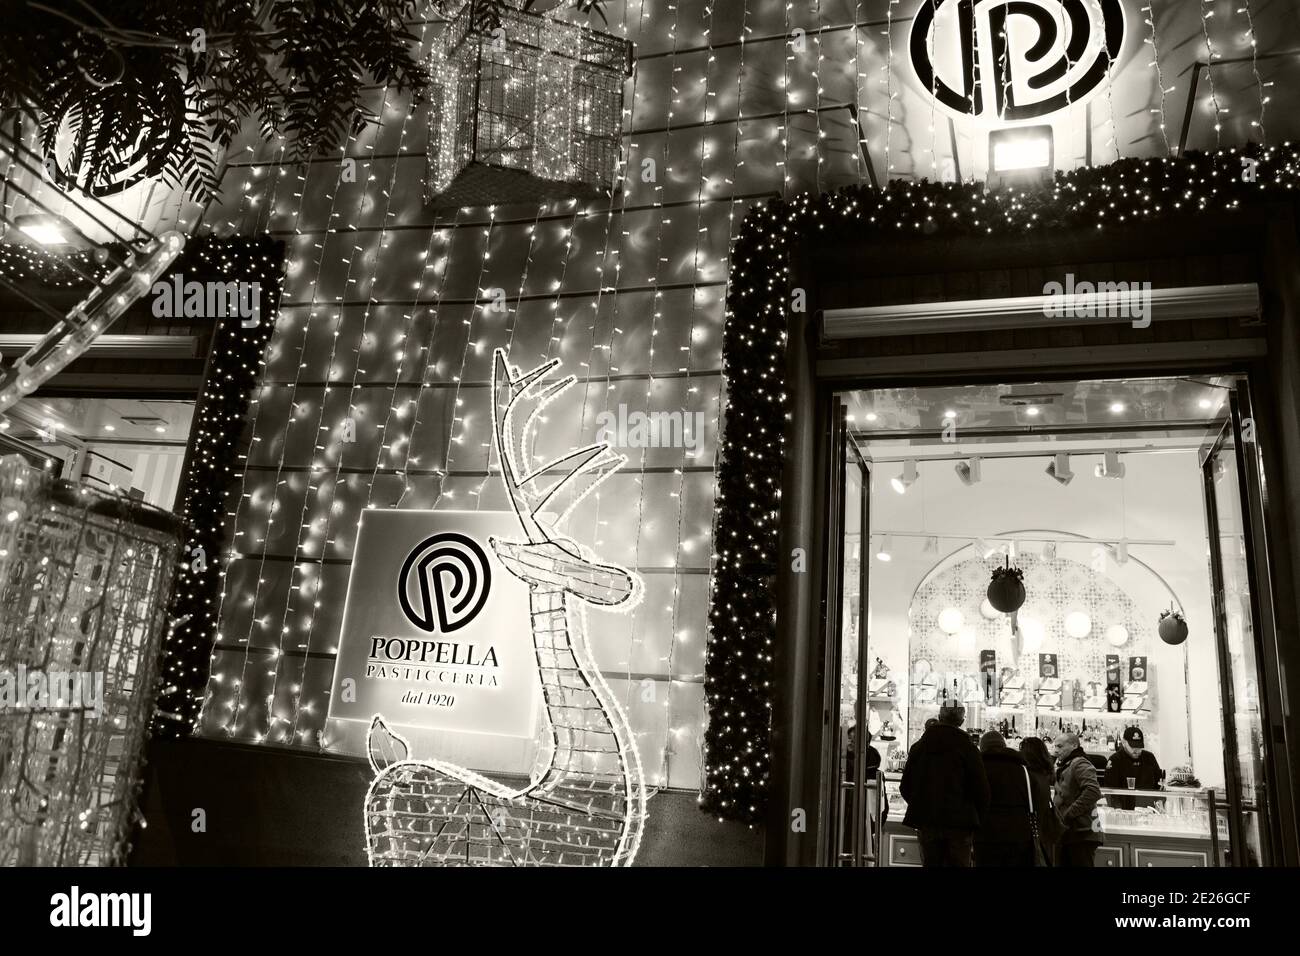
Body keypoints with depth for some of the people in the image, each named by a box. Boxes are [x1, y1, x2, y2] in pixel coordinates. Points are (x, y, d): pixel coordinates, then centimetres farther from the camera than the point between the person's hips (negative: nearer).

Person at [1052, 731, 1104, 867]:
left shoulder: (1080, 764, -11)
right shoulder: (1063, 766, 19)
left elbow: (1093, 791, -26)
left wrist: (1069, 814, -22)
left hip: (1081, 835, -10)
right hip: (1065, 834, 10)